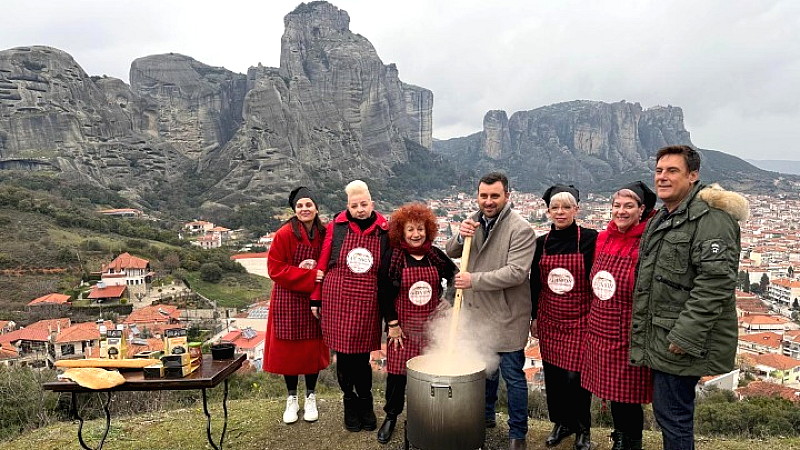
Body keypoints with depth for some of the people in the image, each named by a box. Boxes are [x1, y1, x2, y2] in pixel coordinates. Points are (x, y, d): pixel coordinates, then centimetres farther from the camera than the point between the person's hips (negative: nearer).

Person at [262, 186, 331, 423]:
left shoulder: (324, 234, -1)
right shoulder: (284, 234, -11)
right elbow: (275, 269, -12)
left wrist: (321, 276, -12)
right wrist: (308, 276, -18)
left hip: (314, 299, 2)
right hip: (288, 299, -2)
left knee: (313, 347, 8)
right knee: (288, 347, 7)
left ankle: (310, 398, 26)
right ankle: (292, 399, 25)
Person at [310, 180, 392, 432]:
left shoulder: (384, 232, 0)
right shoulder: (336, 227, -1)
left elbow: (390, 271, 4)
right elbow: (323, 264, 4)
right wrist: (316, 298, 5)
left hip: (367, 306, 0)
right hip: (337, 302, 0)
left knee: (362, 357, 6)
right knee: (343, 356, 8)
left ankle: (365, 405, 29)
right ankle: (350, 404, 28)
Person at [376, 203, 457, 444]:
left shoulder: (436, 255, 2)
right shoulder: (394, 258, -5)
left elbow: (454, 277, 14)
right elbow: (386, 294, -3)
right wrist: (392, 324, -6)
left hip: (432, 326, 2)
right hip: (404, 326, -2)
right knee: (397, 371, 4)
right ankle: (391, 416, 25)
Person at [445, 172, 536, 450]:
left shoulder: (521, 229, -16)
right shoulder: (474, 222, 4)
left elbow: (516, 272, -24)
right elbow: (451, 253, 9)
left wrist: (474, 279, -25)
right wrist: (461, 236, -13)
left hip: (505, 316, -6)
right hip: (476, 311, 6)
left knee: (512, 376, 6)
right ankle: (486, 416, 43)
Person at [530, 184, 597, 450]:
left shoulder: (590, 238, -7)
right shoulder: (541, 243, 5)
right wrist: (534, 317, 13)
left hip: (580, 318, -4)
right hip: (549, 318, 4)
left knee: (575, 376, -2)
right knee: (552, 373, 10)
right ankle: (561, 423, 32)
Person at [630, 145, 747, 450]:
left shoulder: (711, 217, -15)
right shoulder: (662, 218, 16)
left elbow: (715, 281, -24)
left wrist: (685, 336, -24)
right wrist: (642, 331, 23)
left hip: (682, 343, -9)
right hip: (660, 339, 9)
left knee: (673, 416, -1)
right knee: (666, 411, 19)